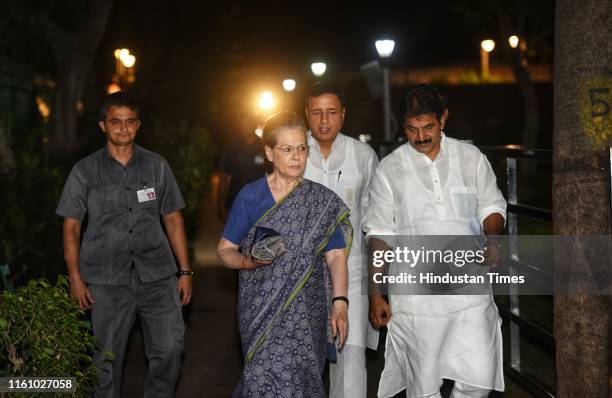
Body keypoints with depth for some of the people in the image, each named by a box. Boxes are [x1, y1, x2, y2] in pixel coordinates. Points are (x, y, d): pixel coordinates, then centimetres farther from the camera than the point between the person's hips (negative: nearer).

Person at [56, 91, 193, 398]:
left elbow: (173, 220, 10)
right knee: (107, 357, 6)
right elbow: (71, 226, 5)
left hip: (157, 275, 1)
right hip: (107, 280, -1)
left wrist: (185, 271, 6)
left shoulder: (157, 166, 8)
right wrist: (75, 278, -3)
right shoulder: (85, 171, 4)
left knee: (169, 349, -2)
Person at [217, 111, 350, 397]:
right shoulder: (250, 197, 0)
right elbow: (225, 250, 5)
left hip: (306, 314, 2)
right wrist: (249, 262, -15)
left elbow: (336, 255, 3)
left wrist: (339, 303, -8)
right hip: (260, 308, -1)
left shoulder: (323, 201, 4)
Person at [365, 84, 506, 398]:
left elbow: (491, 207, 14)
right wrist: (375, 295, 0)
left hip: (470, 289, 1)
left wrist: (493, 239, -9)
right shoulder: (389, 169, 2)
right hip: (415, 298, -1)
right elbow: (379, 235, 4)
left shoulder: (471, 157, 6)